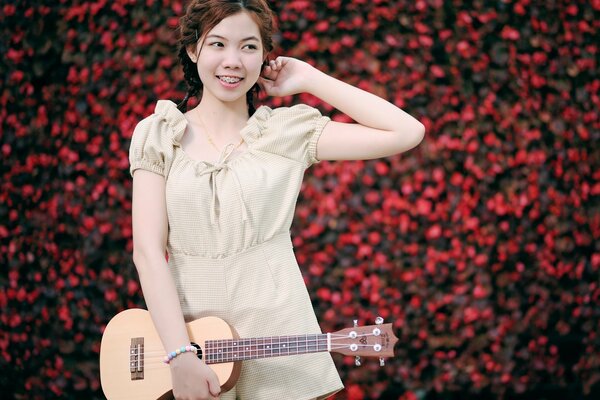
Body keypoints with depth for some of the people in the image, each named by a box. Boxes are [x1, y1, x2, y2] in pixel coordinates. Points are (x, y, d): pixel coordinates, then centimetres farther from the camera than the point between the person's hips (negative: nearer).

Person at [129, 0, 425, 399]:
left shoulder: (288, 130, 1)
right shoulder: (159, 134, 2)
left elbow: (407, 132, -7)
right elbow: (149, 250, -7)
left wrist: (310, 80, -2)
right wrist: (181, 355, -17)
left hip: (276, 327, 0)